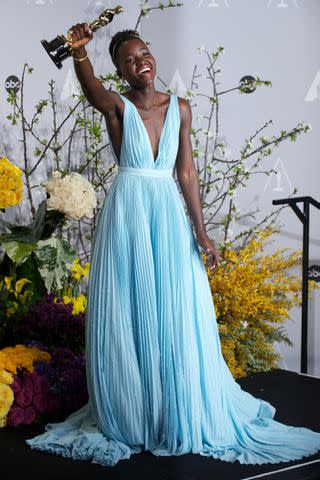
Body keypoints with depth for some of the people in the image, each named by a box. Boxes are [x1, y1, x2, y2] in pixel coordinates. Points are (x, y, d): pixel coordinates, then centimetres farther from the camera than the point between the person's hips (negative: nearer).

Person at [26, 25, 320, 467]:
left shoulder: (179, 108, 6)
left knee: (178, 319, 5)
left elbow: (187, 171, 7)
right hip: (126, 215, -2)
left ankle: (183, 415, 21)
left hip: (169, 215, 3)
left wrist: (200, 230, 3)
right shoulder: (117, 106, -2)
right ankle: (128, 418, 18)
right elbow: (90, 87, -24)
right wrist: (79, 51, -44)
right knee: (126, 318, 3)